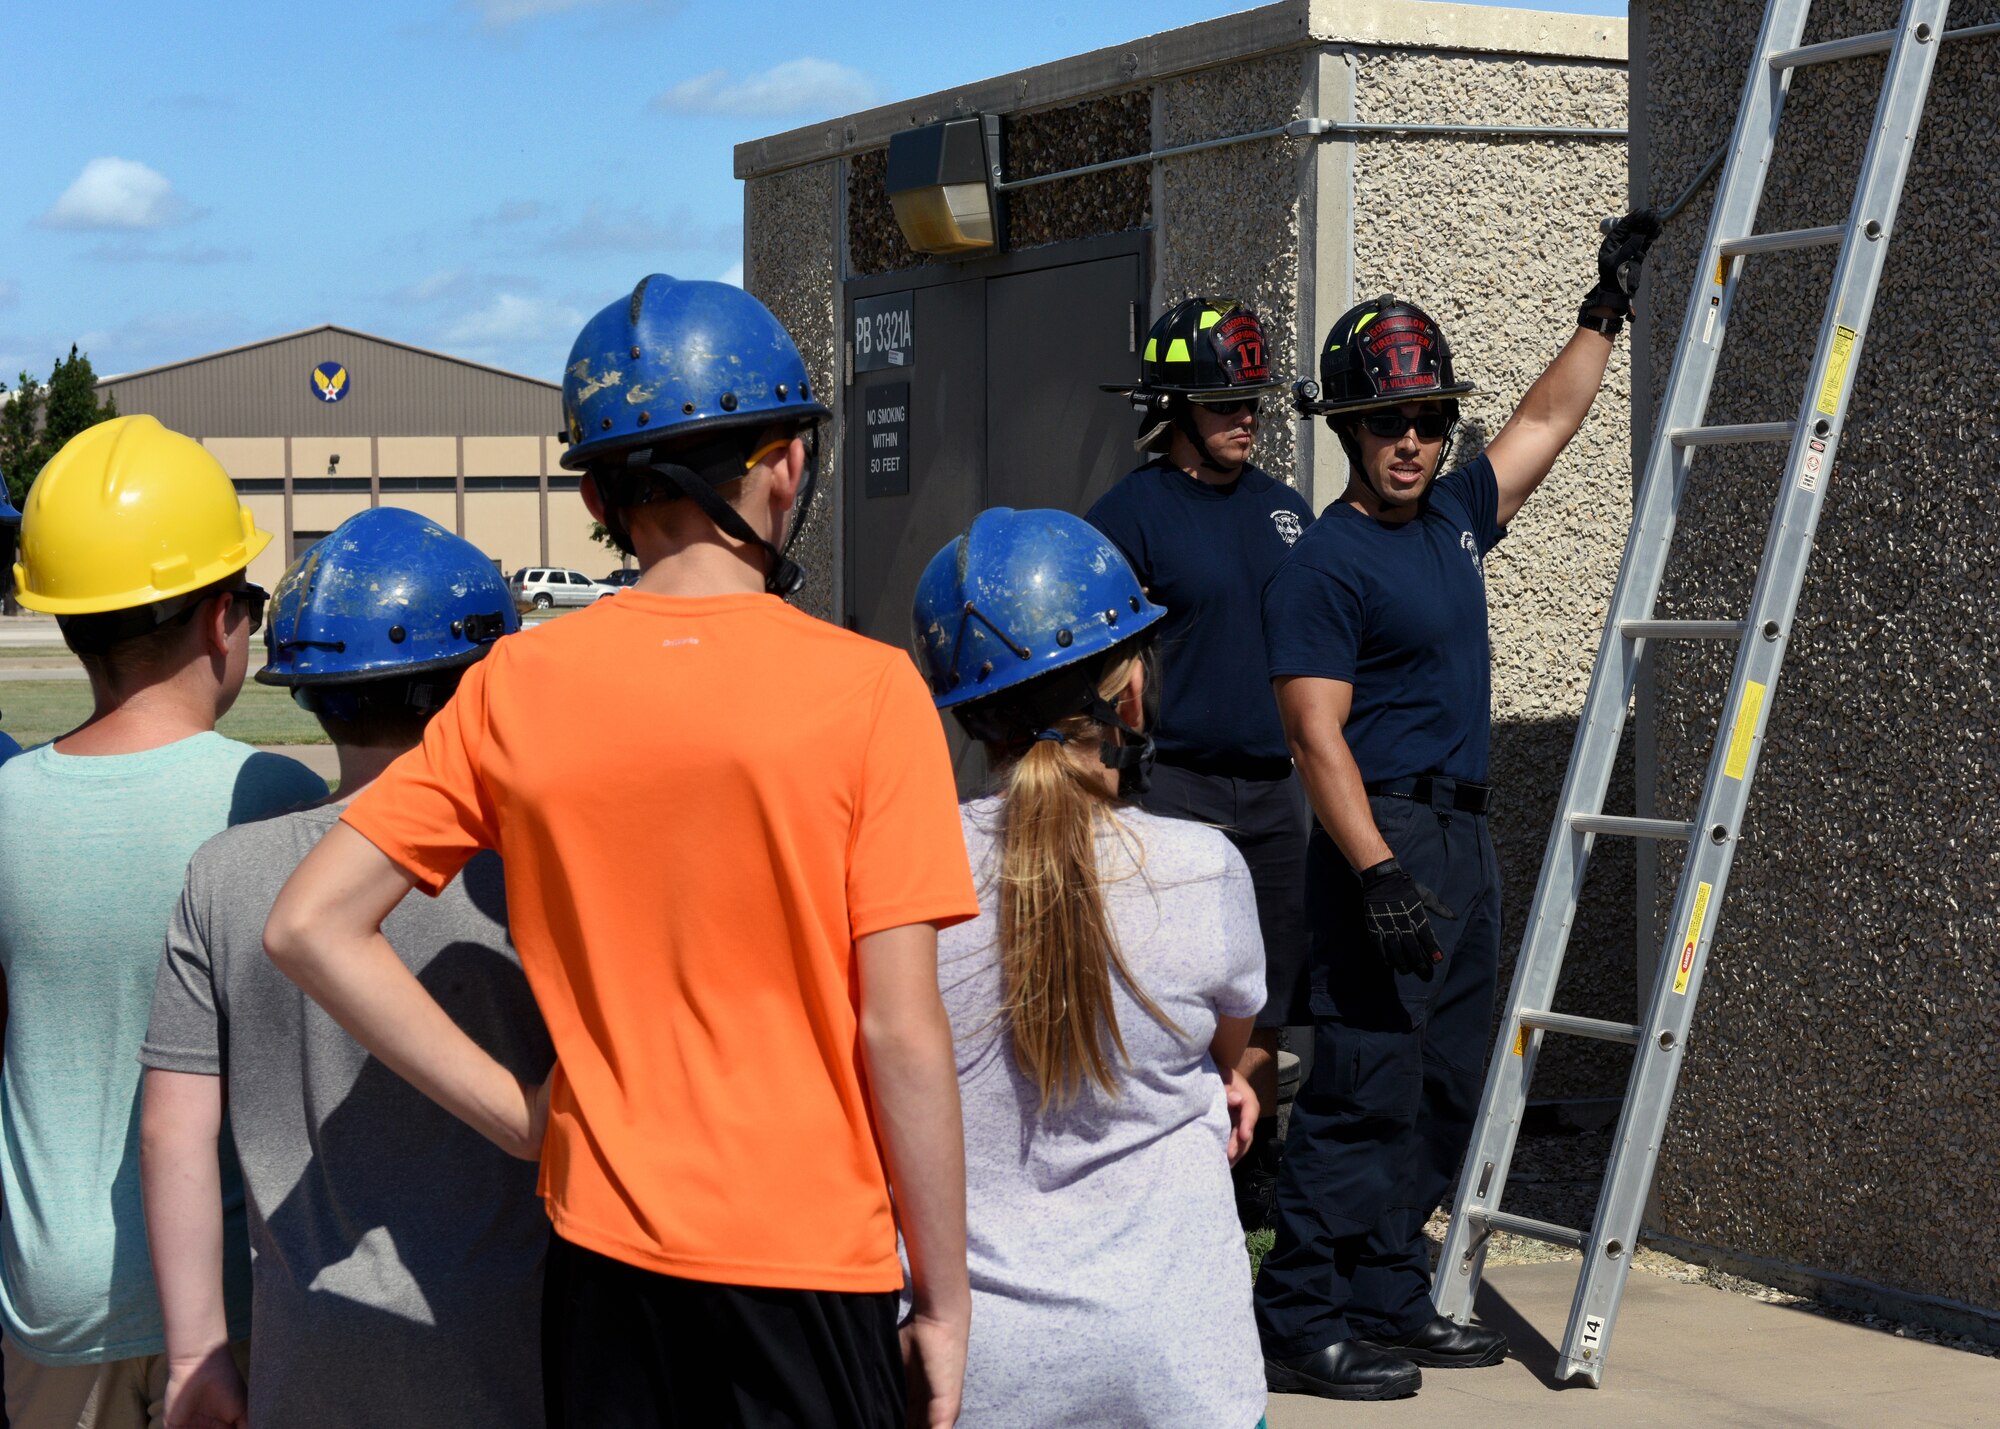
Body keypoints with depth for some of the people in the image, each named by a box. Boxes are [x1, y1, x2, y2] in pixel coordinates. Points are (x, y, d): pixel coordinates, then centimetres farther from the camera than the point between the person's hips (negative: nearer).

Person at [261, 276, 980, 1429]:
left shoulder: (517, 688, -1)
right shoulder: (864, 690, -11)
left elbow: (311, 925, -3)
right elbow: (901, 1036, -12)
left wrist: (524, 1117, 0)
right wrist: (946, 1301, -2)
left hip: (602, 1249, 3)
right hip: (810, 1256, -3)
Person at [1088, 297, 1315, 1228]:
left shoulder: (1285, 511, 14)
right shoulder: (1129, 516, -5)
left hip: (1277, 790, 6)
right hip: (1177, 789, -6)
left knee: (1264, 1005, 9)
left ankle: (1256, 1170, 18)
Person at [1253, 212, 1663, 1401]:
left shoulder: (1456, 517, 13)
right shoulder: (1325, 567, -11)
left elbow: (1547, 422, 29)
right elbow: (1319, 735, -17)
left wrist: (1607, 310, 32)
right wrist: (1376, 872, -24)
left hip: (1463, 837, 9)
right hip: (1385, 840, -9)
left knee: (1442, 1092, 12)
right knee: (1366, 1087, -11)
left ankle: (1390, 1304, 19)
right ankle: (1301, 1324, -7)